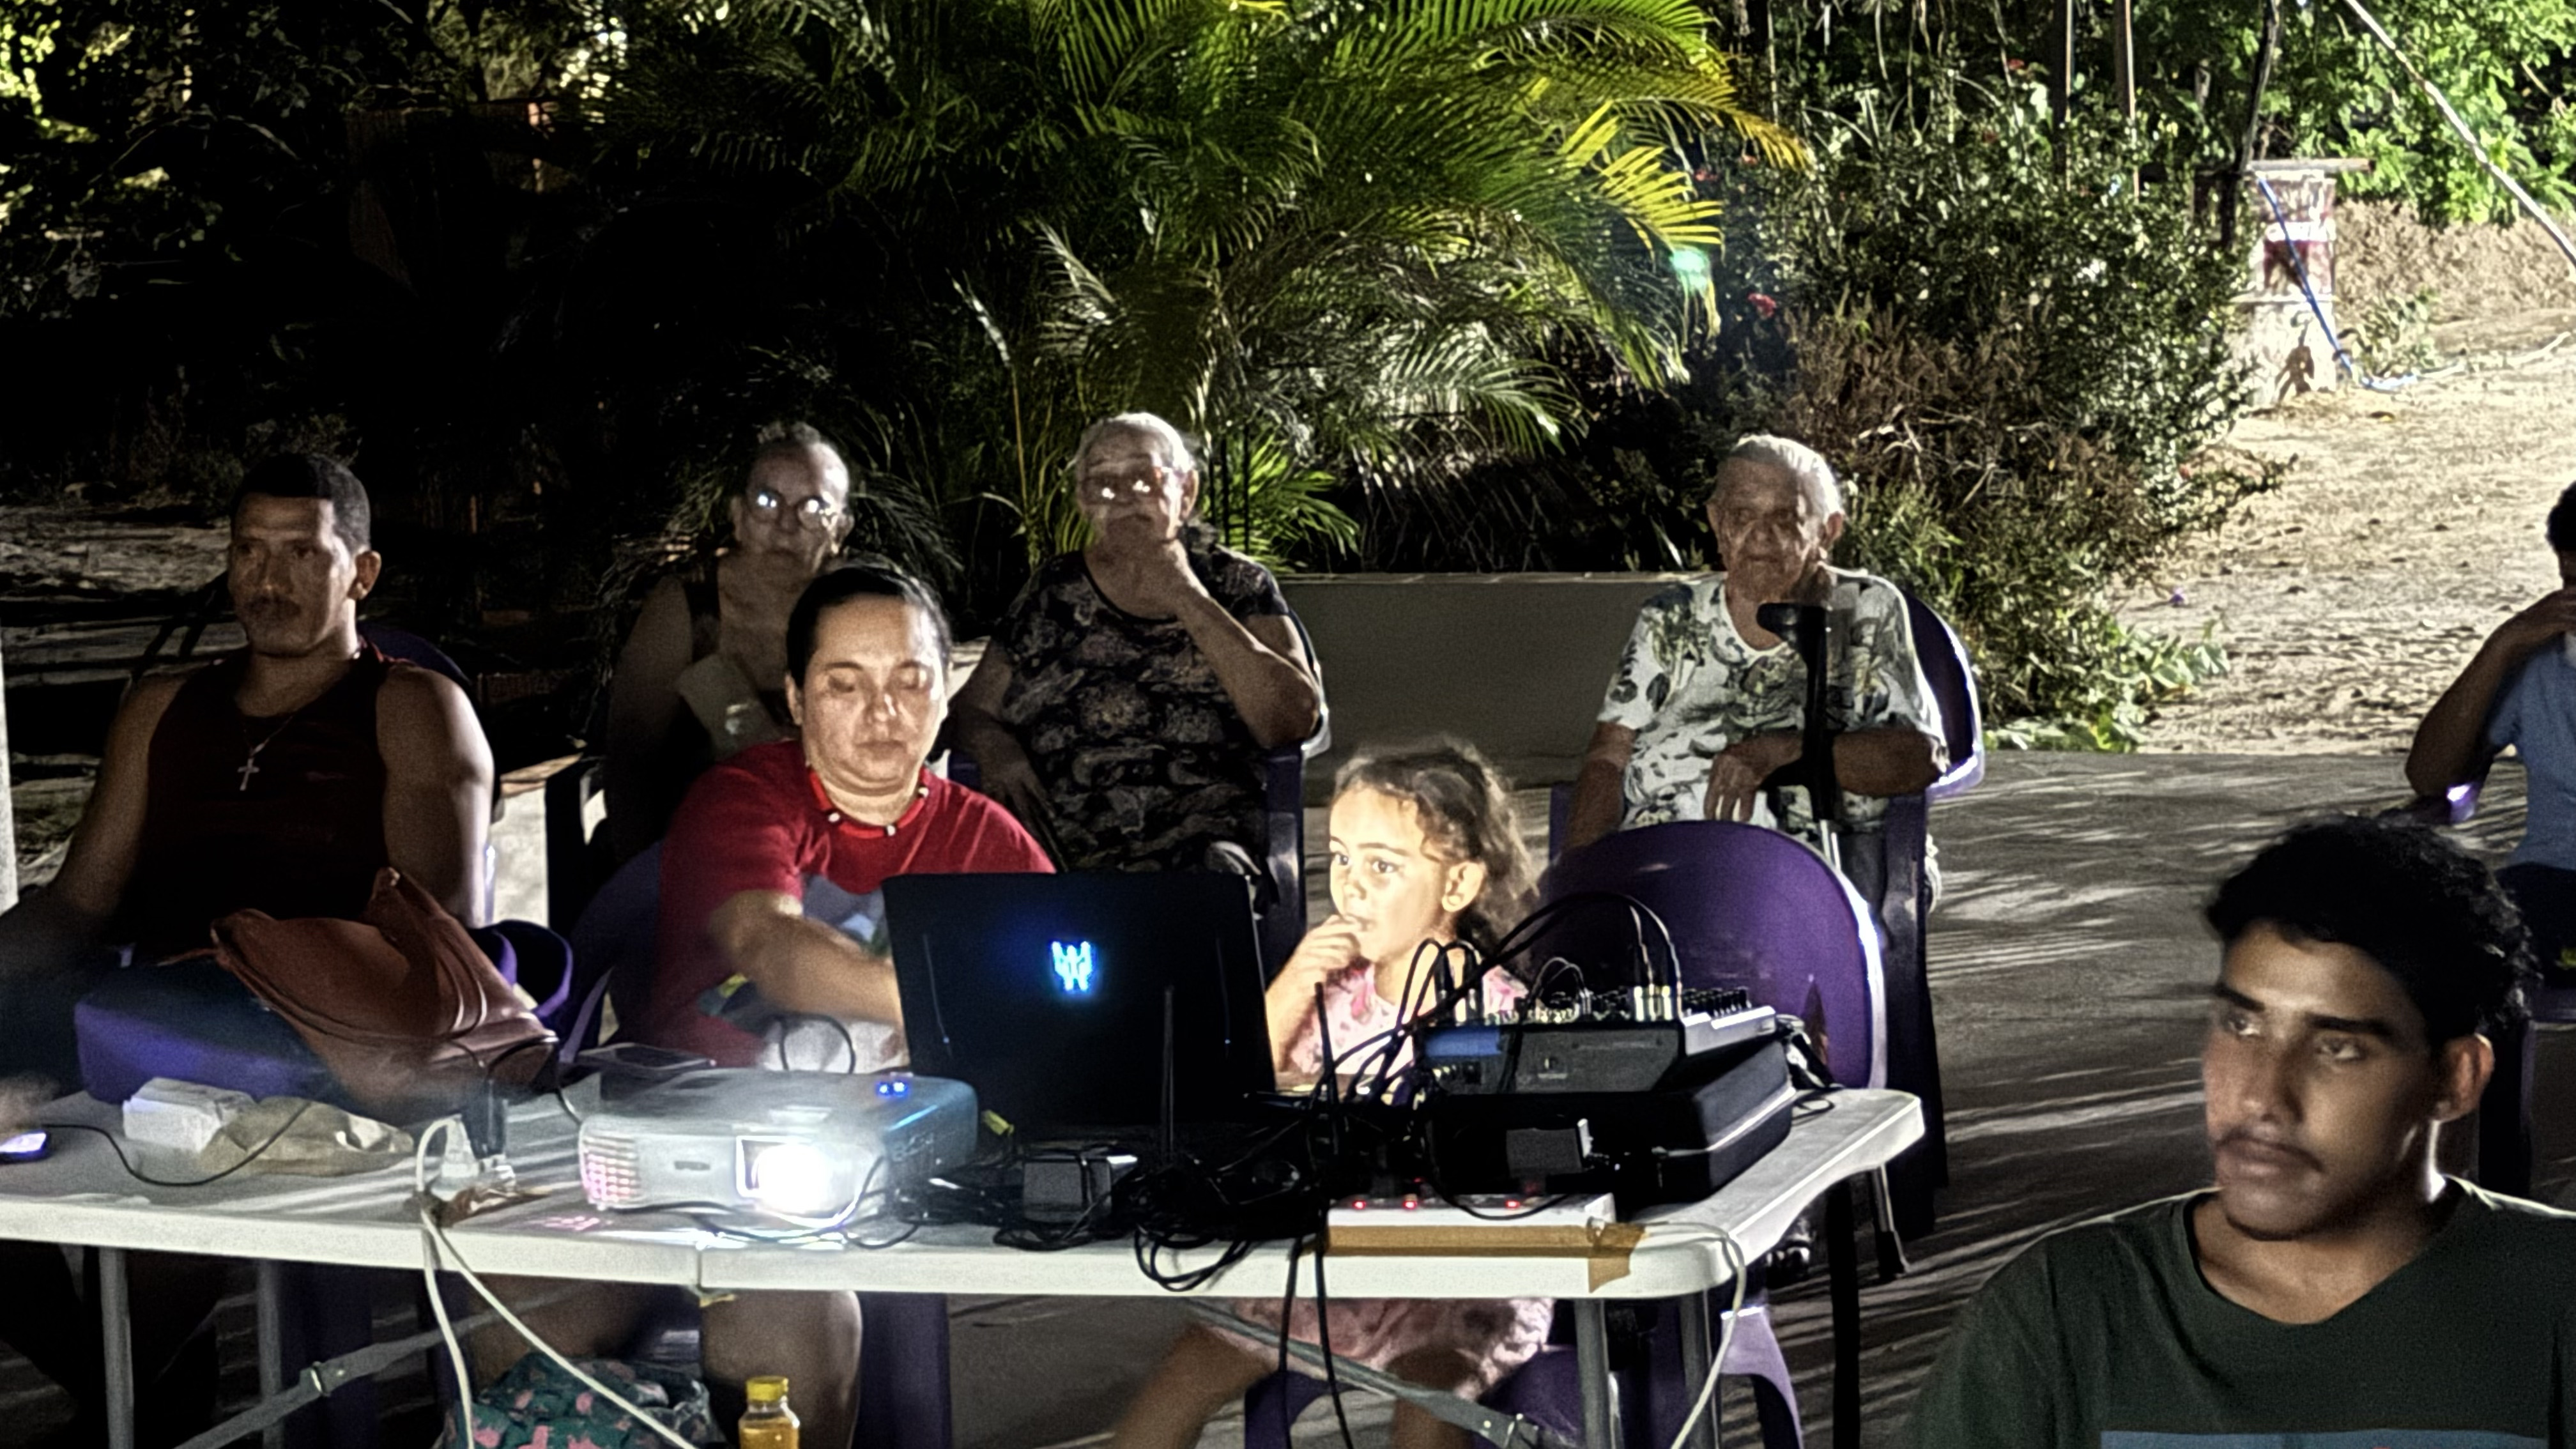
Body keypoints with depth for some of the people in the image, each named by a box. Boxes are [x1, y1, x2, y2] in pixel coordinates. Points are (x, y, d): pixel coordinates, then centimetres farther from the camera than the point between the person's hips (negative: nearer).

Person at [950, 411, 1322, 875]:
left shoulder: (1238, 586, 12)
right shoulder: (1051, 593, 18)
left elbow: (1294, 720, -3)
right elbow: (971, 709, 21)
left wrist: (1186, 600, -3)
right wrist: (995, 748, -4)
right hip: (1059, 849, 2)